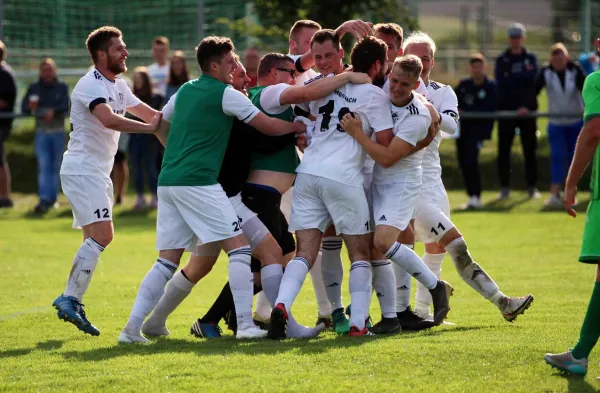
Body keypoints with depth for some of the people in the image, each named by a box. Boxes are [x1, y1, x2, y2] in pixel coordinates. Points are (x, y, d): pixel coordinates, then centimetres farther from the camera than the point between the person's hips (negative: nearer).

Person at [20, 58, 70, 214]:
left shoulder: (62, 87, 0)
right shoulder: (34, 88, 4)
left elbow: (65, 107, -12)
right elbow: (24, 108, -1)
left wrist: (53, 111, -30)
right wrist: (30, 107, -24)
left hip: (58, 132, 0)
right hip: (41, 132, 0)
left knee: (56, 166, 6)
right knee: (44, 166, -8)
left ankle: (53, 197, 19)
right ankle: (44, 199, -14)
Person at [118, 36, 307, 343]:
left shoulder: (185, 91, 18)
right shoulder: (225, 94, -3)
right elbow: (268, 126, 0)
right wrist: (298, 127, 16)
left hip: (168, 181, 8)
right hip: (198, 183, -8)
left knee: (167, 261, 9)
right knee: (239, 248, -3)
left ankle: (132, 327, 2)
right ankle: (245, 324, -10)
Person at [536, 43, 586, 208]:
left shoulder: (575, 70, -10)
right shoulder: (545, 72, -7)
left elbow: (585, 88, -18)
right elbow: (534, 89, -11)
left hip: (576, 121, 0)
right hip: (556, 122, 0)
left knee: (573, 158, 7)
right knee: (557, 157, -11)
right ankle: (555, 194, -18)